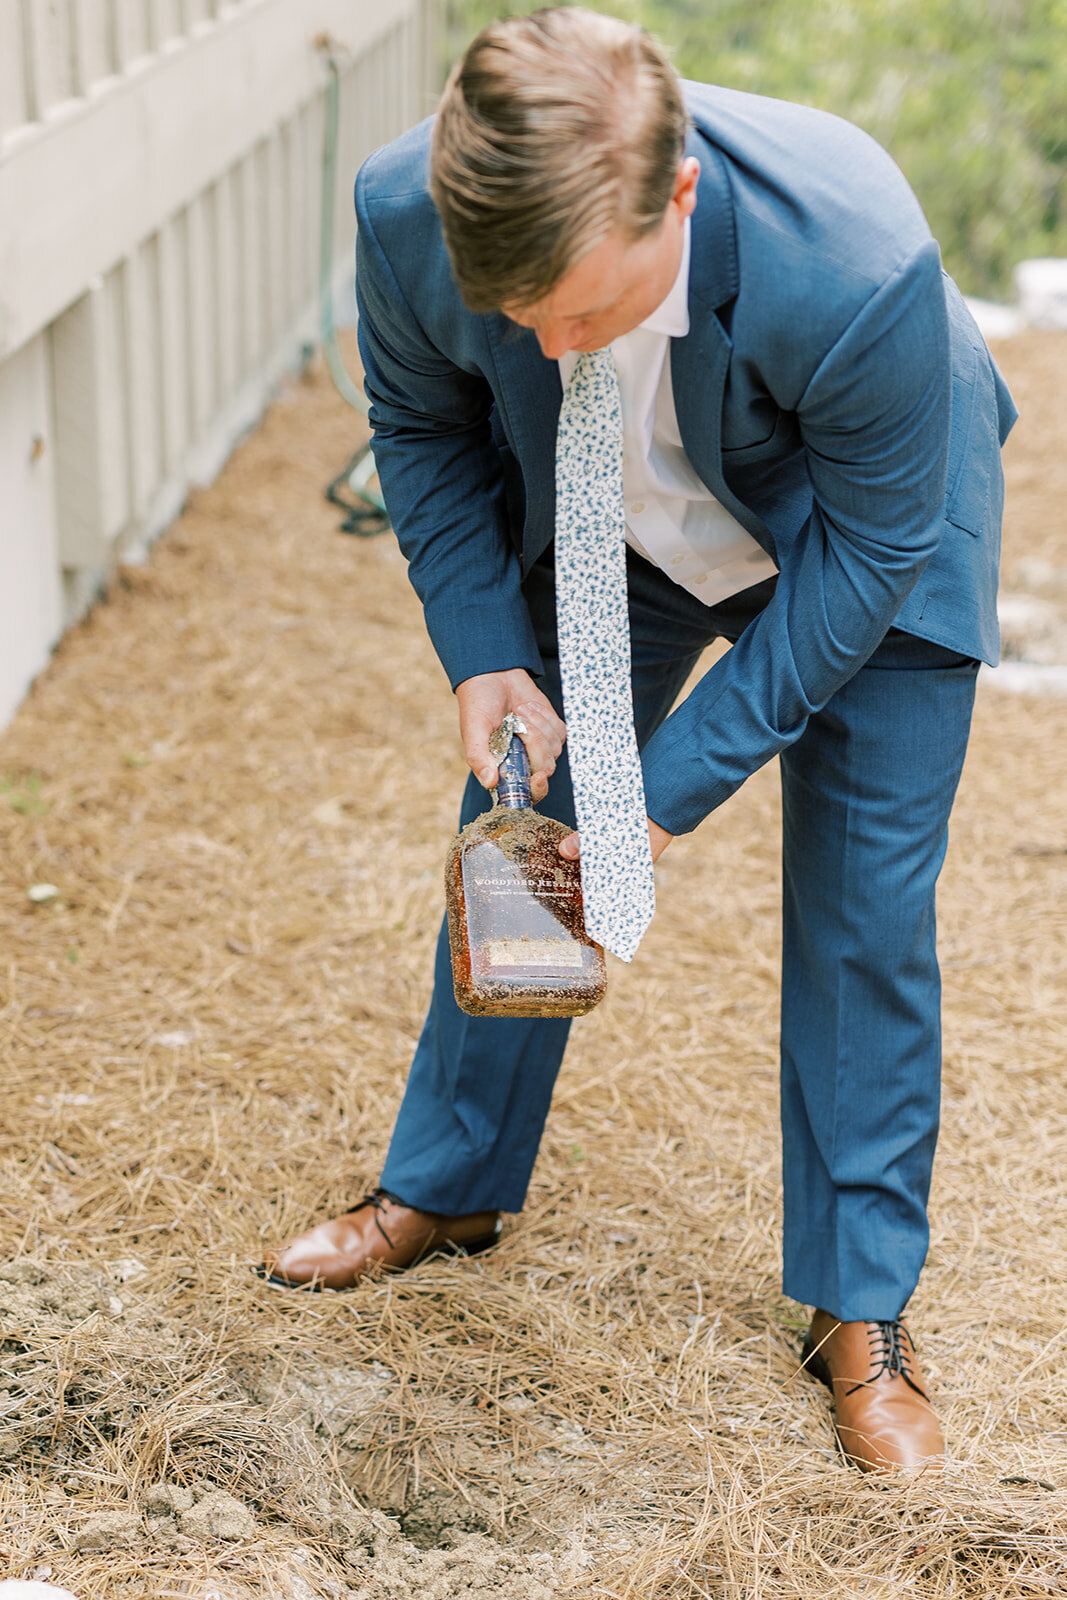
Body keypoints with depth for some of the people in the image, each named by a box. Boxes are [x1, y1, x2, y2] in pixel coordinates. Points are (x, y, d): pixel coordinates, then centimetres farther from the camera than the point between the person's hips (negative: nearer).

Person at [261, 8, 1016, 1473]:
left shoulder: (857, 264, -43)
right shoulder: (406, 216, -31)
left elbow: (869, 551, -27)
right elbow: (424, 426, -7)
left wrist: (677, 781, -25)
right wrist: (482, 652, -18)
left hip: (861, 549, -3)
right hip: (613, 530, 4)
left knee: (863, 911, -4)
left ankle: (862, 1319, 13)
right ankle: (446, 1188, 31)